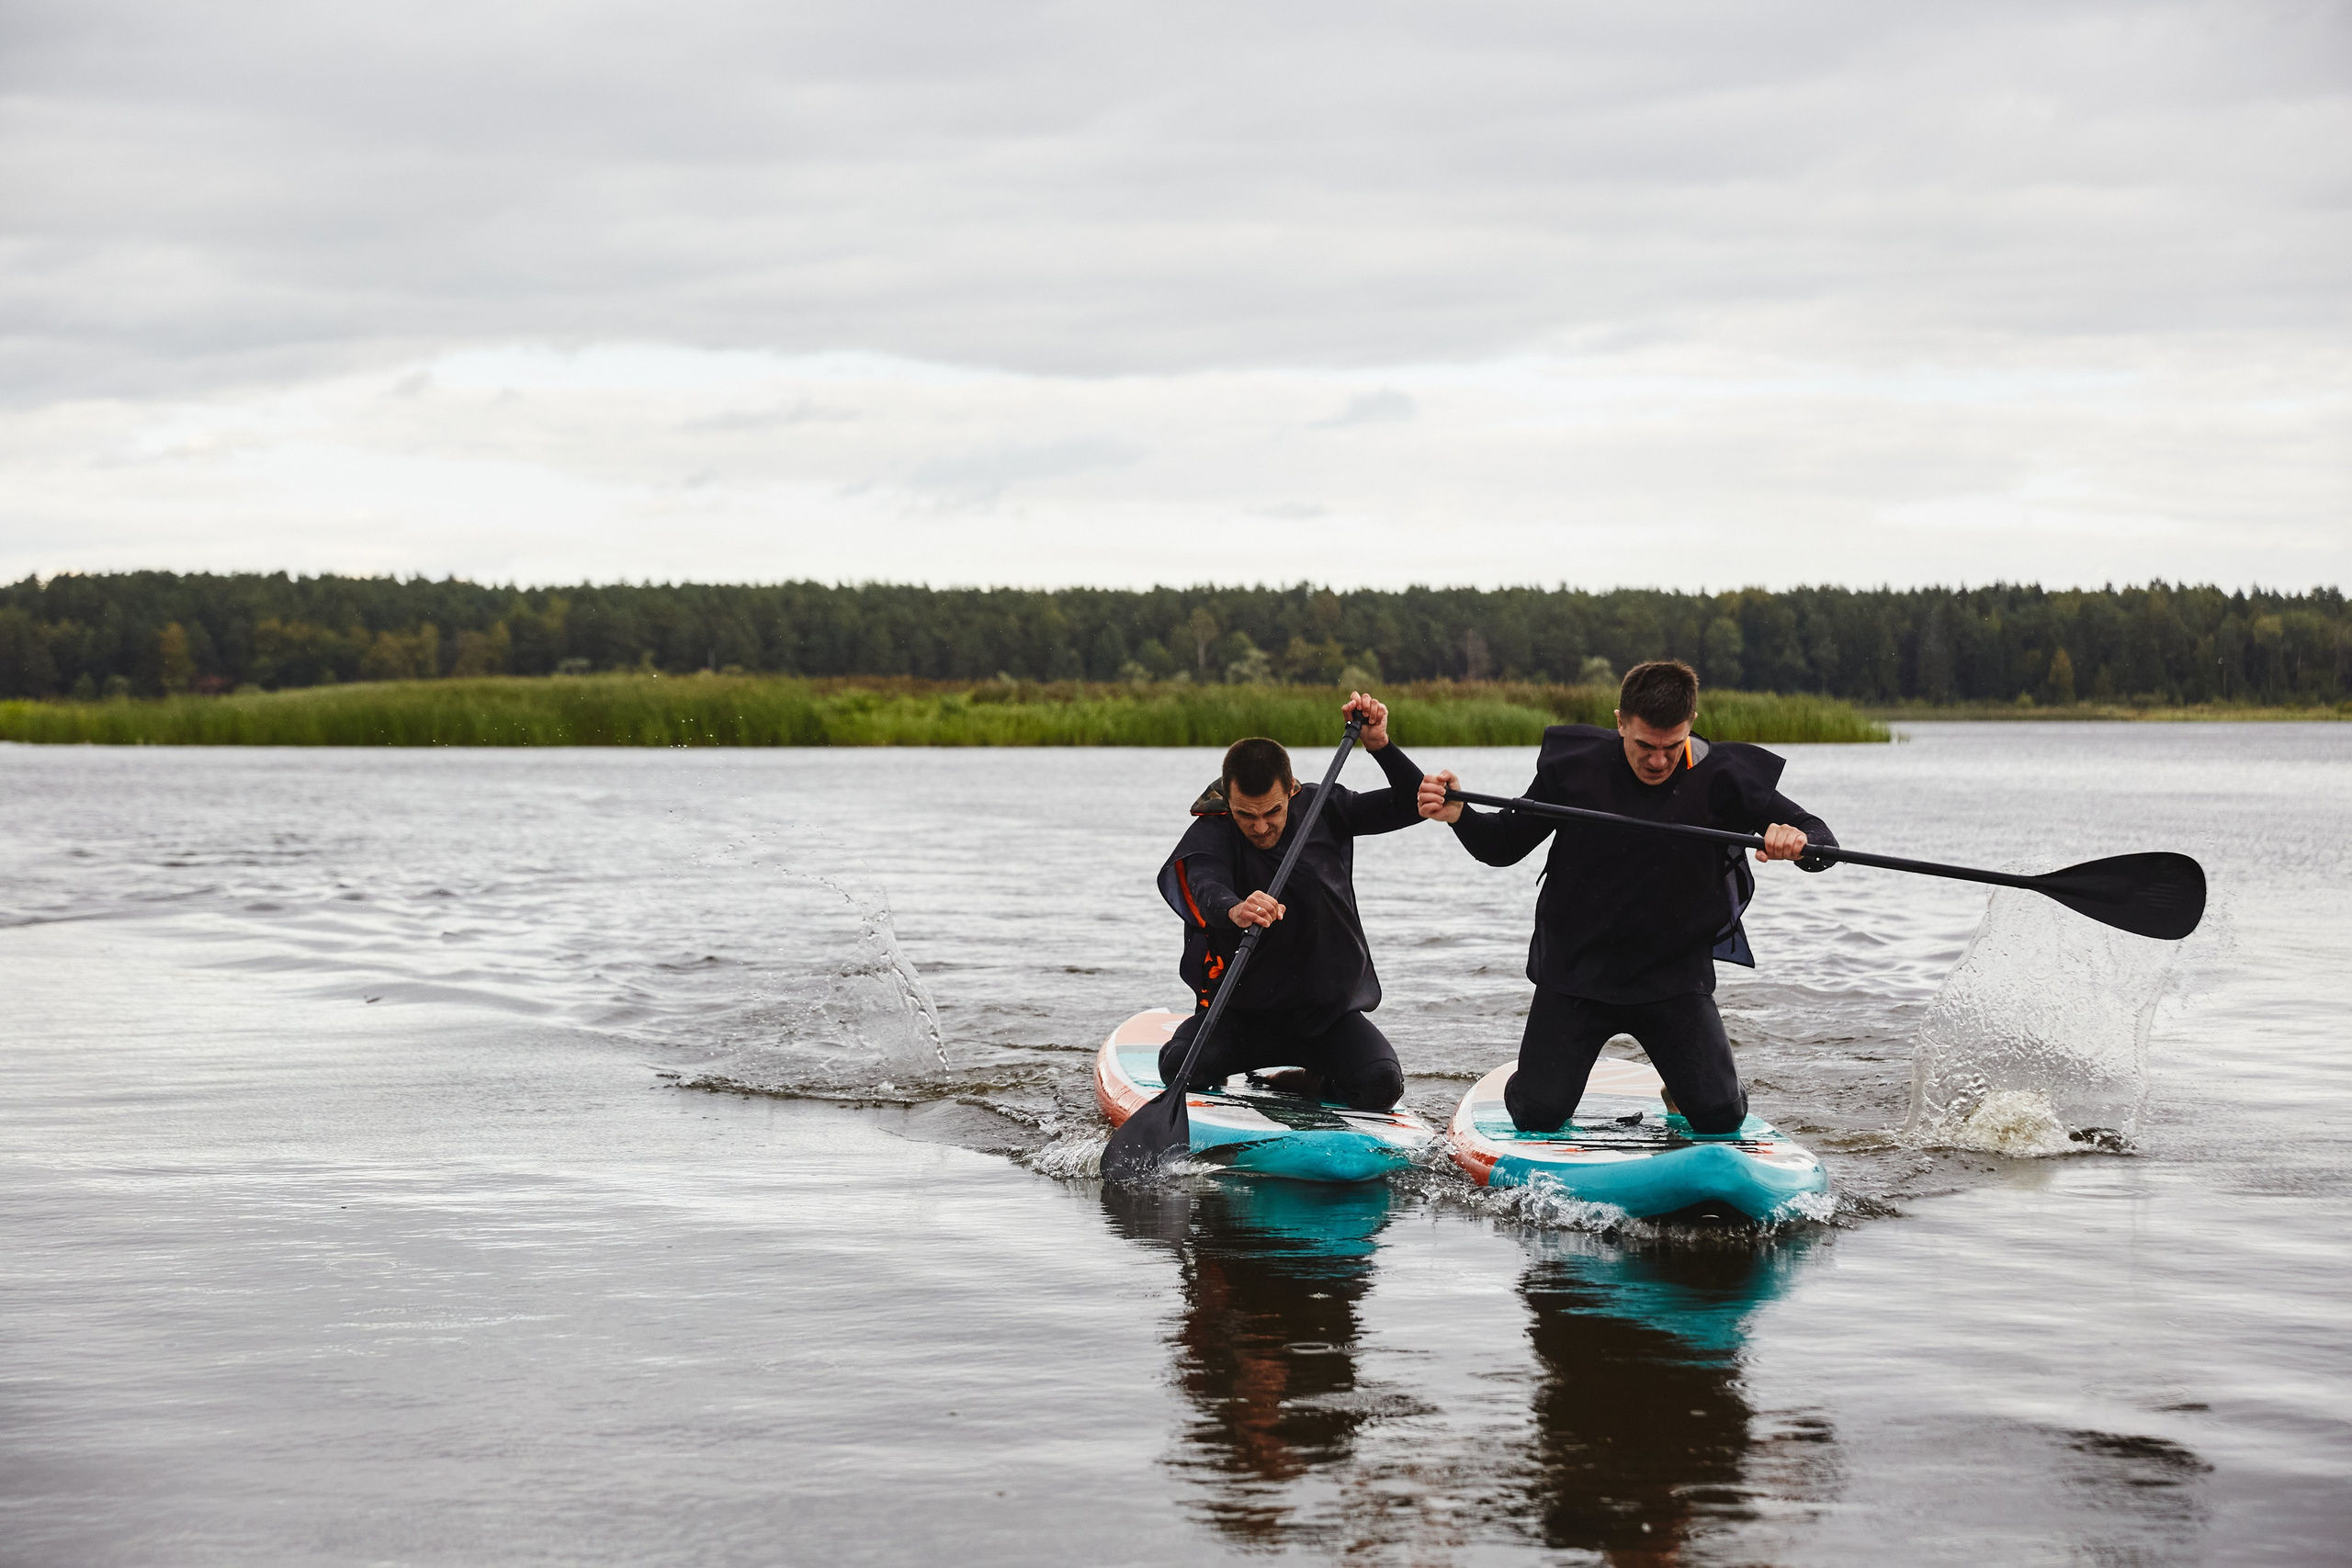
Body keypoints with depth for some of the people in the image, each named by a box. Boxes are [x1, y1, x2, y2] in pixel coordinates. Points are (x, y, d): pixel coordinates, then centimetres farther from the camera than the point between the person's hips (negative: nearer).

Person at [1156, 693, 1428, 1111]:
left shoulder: (1320, 809, -2)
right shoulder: (1211, 834, -13)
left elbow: (1414, 805, -1)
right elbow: (1206, 888, -36)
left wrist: (1380, 745, -17)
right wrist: (1234, 911, -60)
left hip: (1329, 1007, 1)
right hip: (1243, 1007, -1)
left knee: (1381, 1085, -24)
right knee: (1180, 1068, -26)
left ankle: (1311, 1082, 10)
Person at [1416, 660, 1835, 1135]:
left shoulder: (1722, 779, -11)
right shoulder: (1573, 765, -8)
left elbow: (1821, 840, -8)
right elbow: (1504, 846, 2)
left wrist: (1797, 840, -32)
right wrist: (1459, 816, -18)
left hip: (1676, 975, 0)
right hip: (1576, 968, 0)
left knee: (1721, 1117, -7)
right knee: (1538, 1116, -7)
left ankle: (1699, 1076, 29)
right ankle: (1536, 1077, 30)